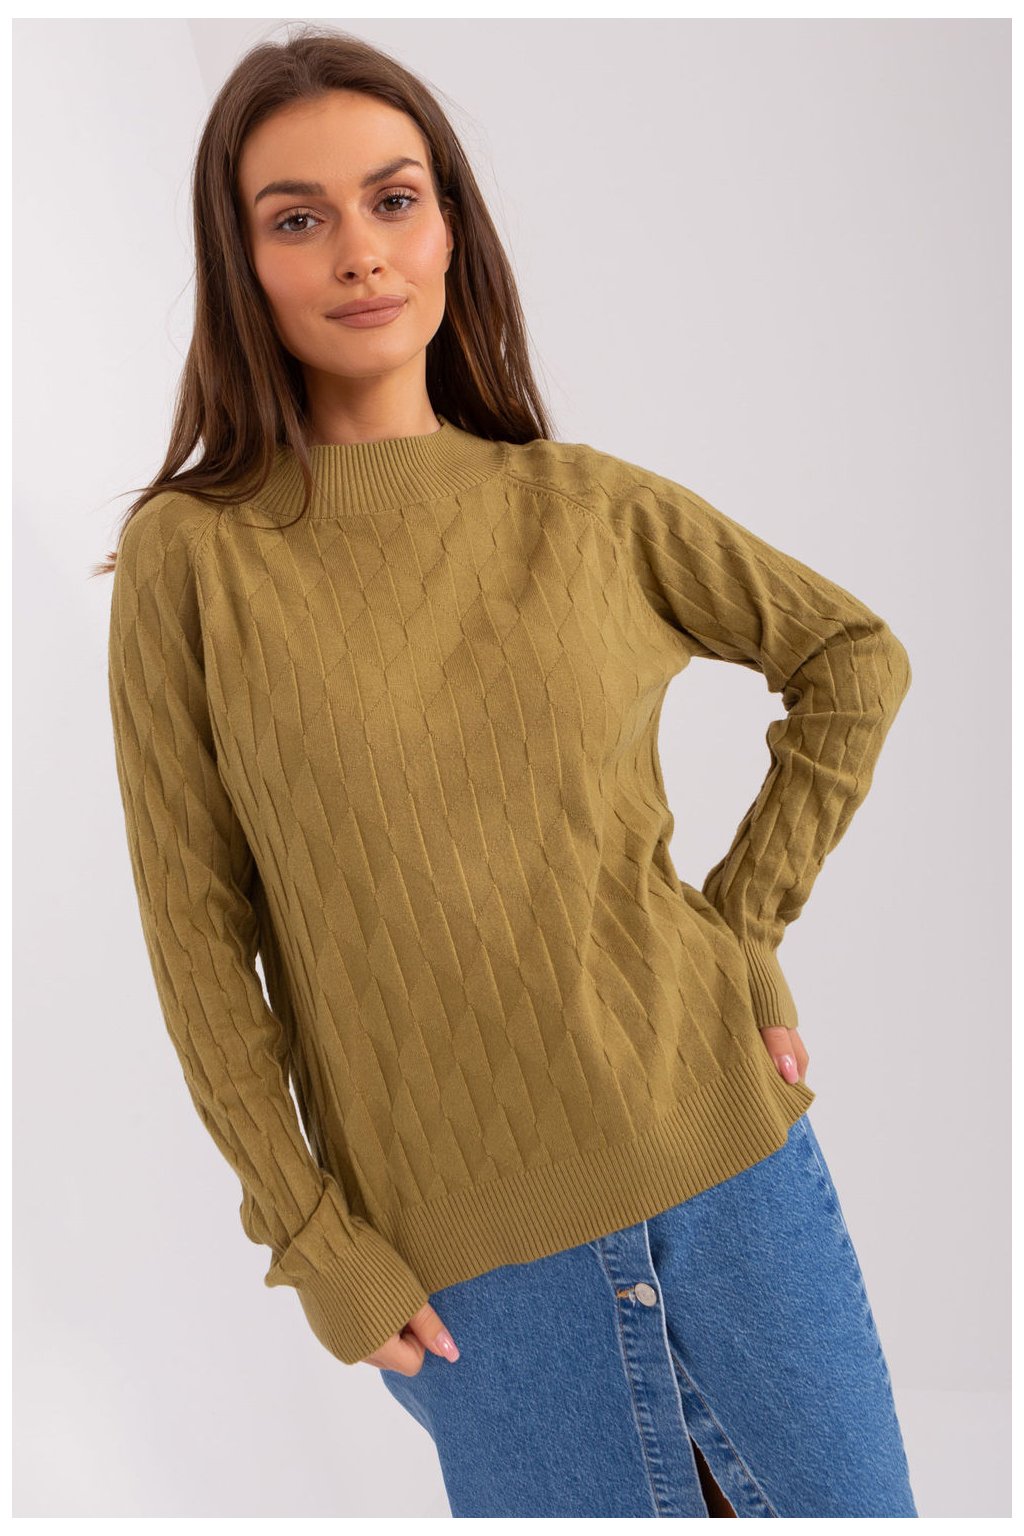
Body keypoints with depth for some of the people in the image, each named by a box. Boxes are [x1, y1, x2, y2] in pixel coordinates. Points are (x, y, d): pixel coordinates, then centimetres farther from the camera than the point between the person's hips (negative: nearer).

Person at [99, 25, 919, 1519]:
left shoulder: (590, 507, 0)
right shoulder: (187, 556, -5)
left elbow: (856, 658, 12)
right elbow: (198, 936, -3)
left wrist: (752, 908, 3)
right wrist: (316, 1240, -4)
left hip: (724, 1148, 2)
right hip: (464, 1242, -2)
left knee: (841, 1497, 16)